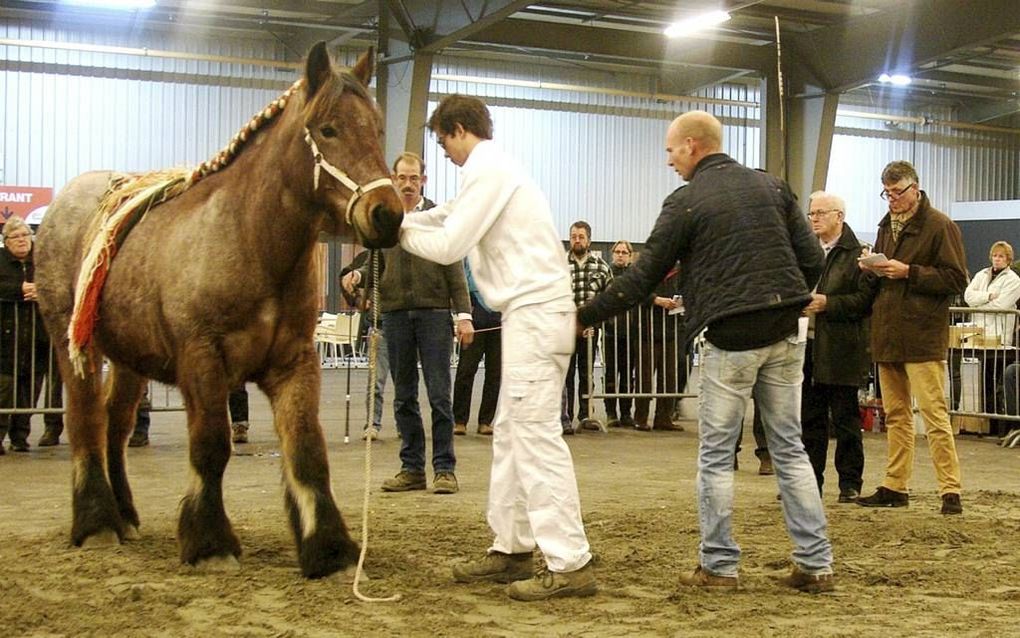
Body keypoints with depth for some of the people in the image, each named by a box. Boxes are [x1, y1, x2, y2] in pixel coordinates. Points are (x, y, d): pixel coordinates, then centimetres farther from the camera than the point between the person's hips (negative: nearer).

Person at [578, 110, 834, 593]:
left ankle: (720, 566, 9)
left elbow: (643, 277, -5)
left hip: (731, 339, -5)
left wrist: (585, 317, 3)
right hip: (785, 336, 6)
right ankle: (816, 563, 10)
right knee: (790, 448, 10)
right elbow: (812, 259, 9)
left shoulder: (686, 202, -5)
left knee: (716, 454, 6)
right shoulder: (772, 187, 11)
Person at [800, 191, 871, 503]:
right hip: (808, 345, 6)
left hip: (840, 349, -6)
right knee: (809, 417, 10)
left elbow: (865, 299, -12)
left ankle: (850, 483, 11)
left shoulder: (856, 254, -5)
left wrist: (827, 303, -18)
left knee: (845, 418, 2)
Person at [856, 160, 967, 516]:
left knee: (934, 414, -8)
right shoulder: (886, 226, 17)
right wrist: (873, 270, 3)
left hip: (922, 337, -7)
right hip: (887, 336, 7)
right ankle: (895, 487, 18)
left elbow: (956, 280, -10)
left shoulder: (940, 226, -6)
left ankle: (950, 490, -4)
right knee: (895, 416, 12)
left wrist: (908, 272, -17)